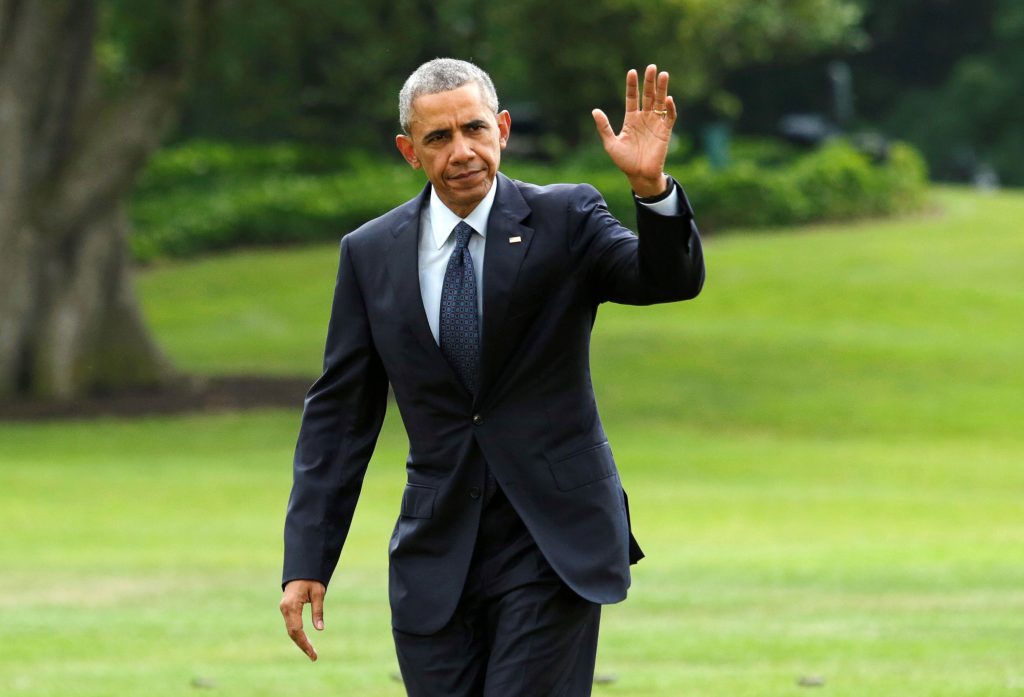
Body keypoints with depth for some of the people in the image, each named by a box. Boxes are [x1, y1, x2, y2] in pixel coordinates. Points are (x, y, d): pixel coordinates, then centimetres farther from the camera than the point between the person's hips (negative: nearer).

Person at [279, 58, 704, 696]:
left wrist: (651, 186, -37)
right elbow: (340, 412, 7)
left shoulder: (566, 219, -1)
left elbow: (672, 280, -16)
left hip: (553, 543, -3)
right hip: (437, 551, 3)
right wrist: (306, 565, 1)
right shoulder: (371, 254, 5)